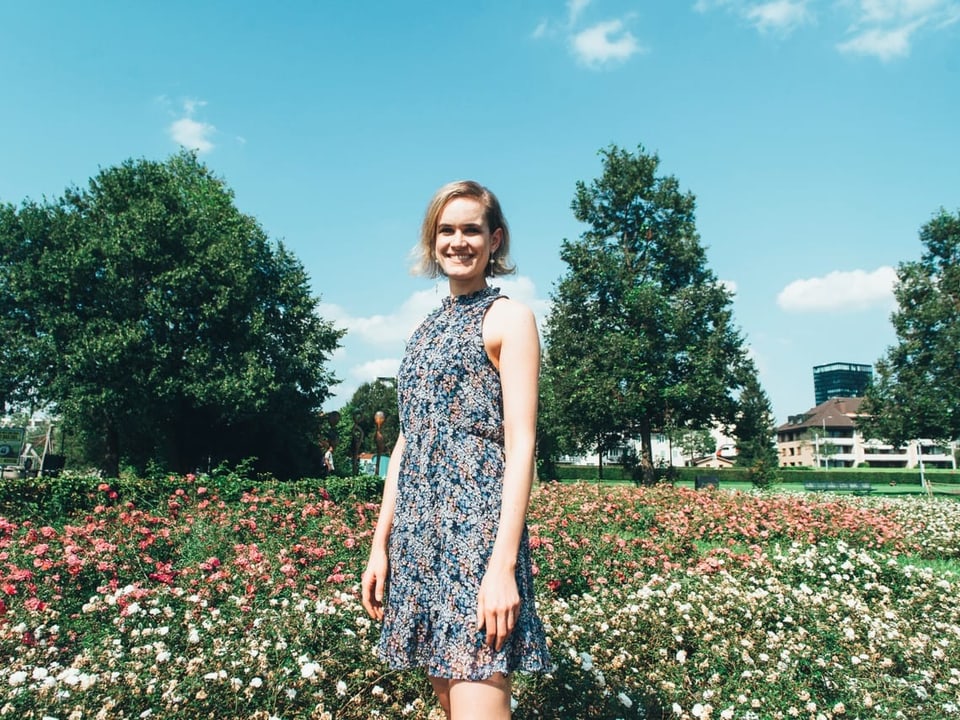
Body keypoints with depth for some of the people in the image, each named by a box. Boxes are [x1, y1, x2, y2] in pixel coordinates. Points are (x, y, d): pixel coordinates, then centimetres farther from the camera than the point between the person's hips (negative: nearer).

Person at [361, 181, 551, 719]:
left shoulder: (508, 317, -2)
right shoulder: (428, 327, 18)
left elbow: (521, 444, -10)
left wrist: (504, 564, -18)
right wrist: (380, 544, 12)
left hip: (478, 527, -7)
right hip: (418, 534, 7)